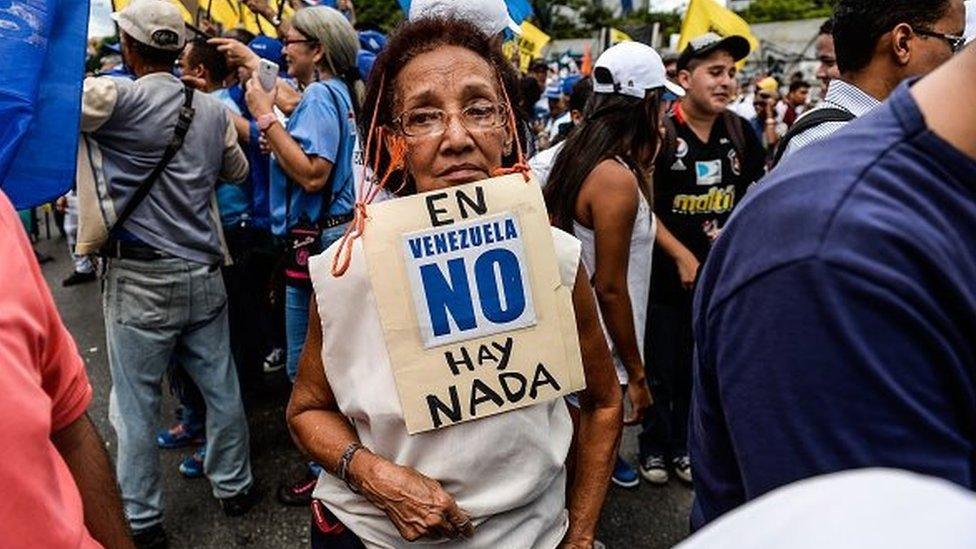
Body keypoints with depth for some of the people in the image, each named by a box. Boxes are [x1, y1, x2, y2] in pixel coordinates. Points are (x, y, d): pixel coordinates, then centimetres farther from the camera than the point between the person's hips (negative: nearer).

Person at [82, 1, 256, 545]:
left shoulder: (118, 95, -9)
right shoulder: (214, 109, 7)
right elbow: (238, 171, 20)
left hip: (141, 276, -5)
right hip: (204, 271, 5)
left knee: (136, 403, 7)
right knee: (221, 387, 14)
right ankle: (234, 486, 30)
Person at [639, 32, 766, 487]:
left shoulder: (739, 132, 3)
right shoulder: (660, 133, -12)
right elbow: (644, 207, -12)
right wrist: (683, 257, -15)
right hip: (669, 273, -4)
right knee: (662, 366, 8)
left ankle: (683, 445, 32)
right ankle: (654, 446, 27)